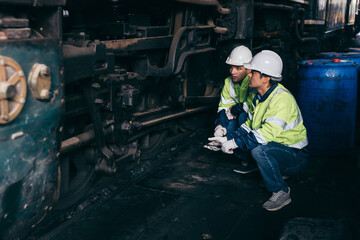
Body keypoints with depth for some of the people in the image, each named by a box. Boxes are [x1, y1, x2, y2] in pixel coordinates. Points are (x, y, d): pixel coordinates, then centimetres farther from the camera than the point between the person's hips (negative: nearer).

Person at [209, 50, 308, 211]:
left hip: (295, 155, -9)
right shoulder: (257, 96, 4)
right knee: (241, 140, 0)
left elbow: (268, 133, -34)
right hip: (276, 147, 9)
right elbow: (250, 125, 11)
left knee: (258, 149, -33)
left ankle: (281, 193, -13)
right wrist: (227, 139, -2)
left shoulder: (282, 98, -25)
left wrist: (236, 142, -29)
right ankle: (277, 172, 13)